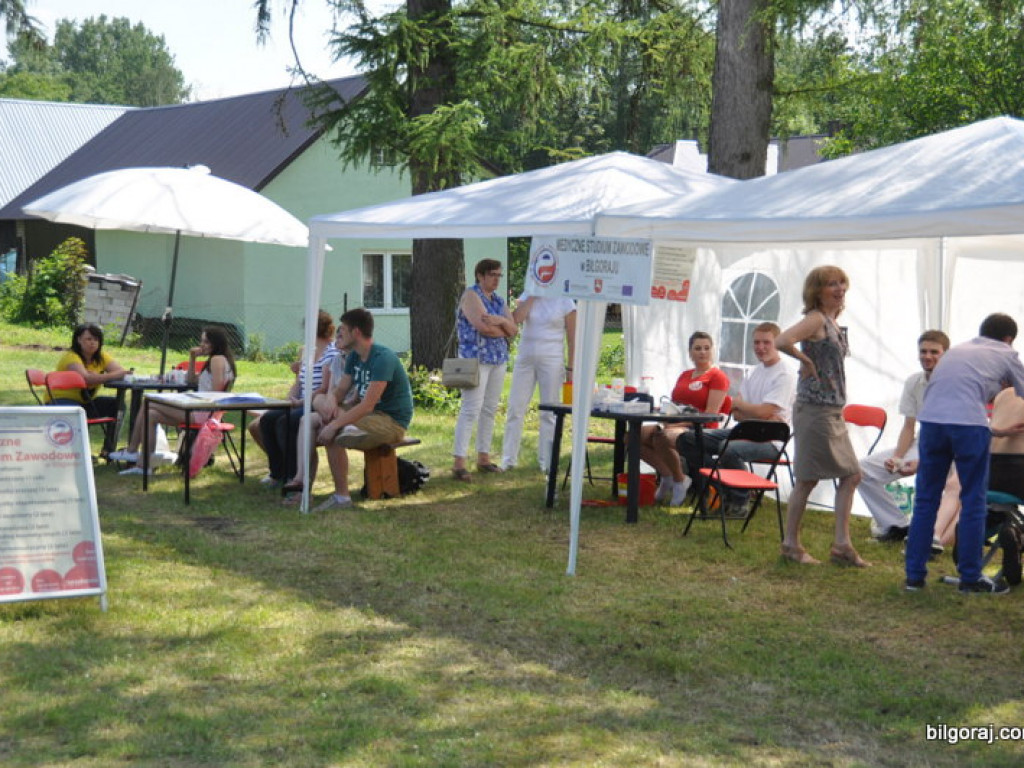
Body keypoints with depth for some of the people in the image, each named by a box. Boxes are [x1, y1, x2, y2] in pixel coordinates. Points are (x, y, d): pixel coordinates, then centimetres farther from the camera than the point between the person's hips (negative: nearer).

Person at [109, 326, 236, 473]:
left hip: (202, 413, -11)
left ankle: (131, 451, -1)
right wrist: (192, 358, 18)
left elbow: (216, 392, -18)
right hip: (199, 412, 11)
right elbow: (192, 380, 30)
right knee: (150, 415, 8)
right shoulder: (216, 360, 22)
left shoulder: (217, 359, -9)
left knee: (148, 405, -8)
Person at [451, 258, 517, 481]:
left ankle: (483, 458, 15)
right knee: (471, 409, -13)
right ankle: (458, 463, -15)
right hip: (476, 358, -8)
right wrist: (504, 330, -2)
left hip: (498, 360, 8)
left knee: (490, 410, 8)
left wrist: (500, 322, -12)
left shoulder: (498, 301, 17)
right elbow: (483, 327, -19)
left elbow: (514, 330, 8)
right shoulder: (471, 295, -6)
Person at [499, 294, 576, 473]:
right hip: (525, 358, 3)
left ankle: (547, 462, 11)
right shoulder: (527, 297, 6)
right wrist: (532, 296, -11)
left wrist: (570, 368, -5)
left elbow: (572, 337, -1)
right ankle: (508, 459, 10)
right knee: (515, 408, 2)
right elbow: (517, 318, -13)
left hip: (551, 361, -3)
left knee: (549, 413, 2)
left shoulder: (565, 302, -2)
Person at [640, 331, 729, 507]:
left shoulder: (717, 376, -2)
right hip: (676, 427, 8)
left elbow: (710, 415, -11)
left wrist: (678, 424, -18)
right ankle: (666, 474, 0)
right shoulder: (684, 375, 22)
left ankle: (680, 480, -12)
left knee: (661, 439, -37)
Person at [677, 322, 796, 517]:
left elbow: (764, 412, -19)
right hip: (744, 431, 8)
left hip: (770, 440, -8)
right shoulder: (753, 373, 16)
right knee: (687, 439, -5)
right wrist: (760, 416, -14)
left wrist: (737, 403, -1)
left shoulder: (785, 375, -9)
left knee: (728, 448, -38)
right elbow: (737, 414, 7)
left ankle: (739, 503, -17)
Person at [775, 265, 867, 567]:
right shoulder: (815, 319, -12)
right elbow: (781, 341, -29)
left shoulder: (833, 323, 14)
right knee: (808, 479, -1)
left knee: (851, 475, 8)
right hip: (814, 409, -9)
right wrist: (806, 361, -15)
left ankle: (842, 545, 11)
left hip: (834, 412, 9)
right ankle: (791, 544, 11)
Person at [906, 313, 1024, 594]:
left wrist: (996, 431, 39)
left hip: (931, 420, 4)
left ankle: (914, 575, 14)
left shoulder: (956, 351, 30)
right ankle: (971, 578, 13)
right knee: (973, 502, 7)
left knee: (925, 500, 11)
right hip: (968, 424, -4)